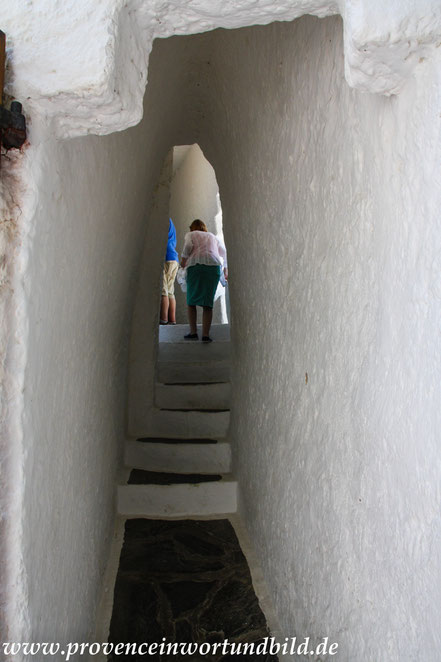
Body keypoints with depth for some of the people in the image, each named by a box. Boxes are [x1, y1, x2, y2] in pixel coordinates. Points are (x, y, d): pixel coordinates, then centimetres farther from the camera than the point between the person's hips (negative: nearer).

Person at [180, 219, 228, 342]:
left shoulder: (190, 234, 19)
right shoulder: (213, 236, 31)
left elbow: (188, 246, -1)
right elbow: (223, 251, 28)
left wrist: (183, 260, 10)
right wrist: (225, 269, 36)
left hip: (196, 264, -3)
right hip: (214, 265, 3)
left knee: (191, 301, 8)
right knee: (208, 302, 1)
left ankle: (193, 332, 3)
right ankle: (206, 334, -7)